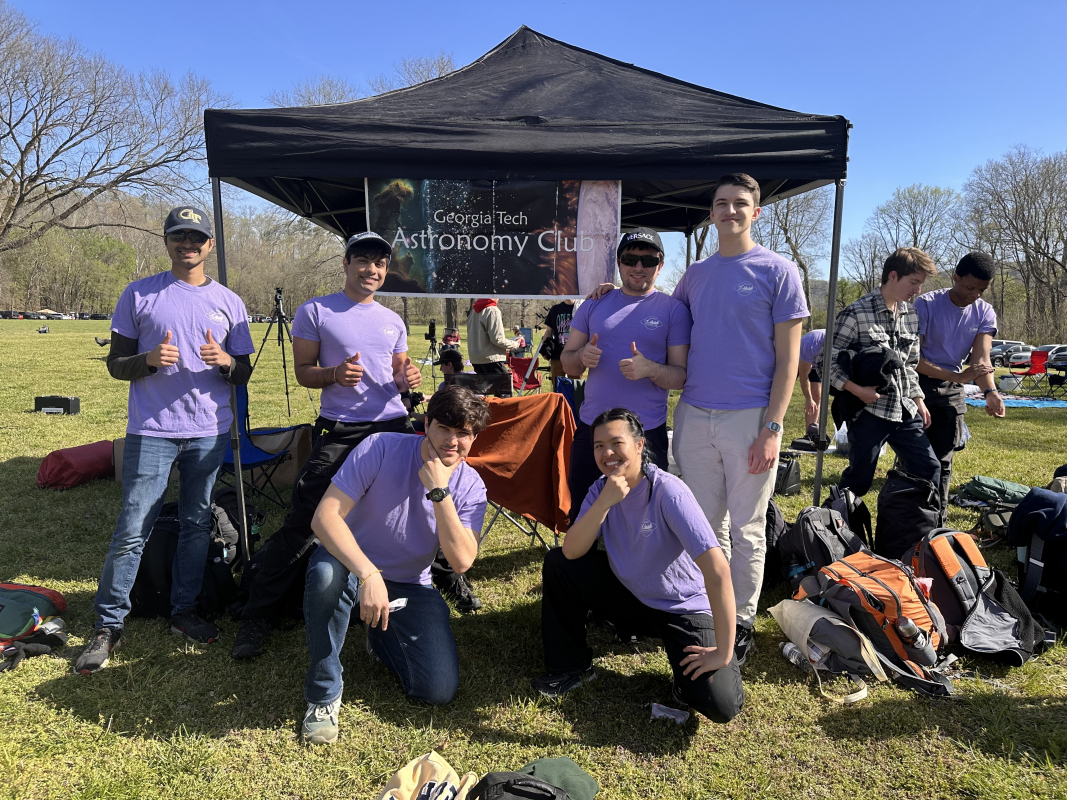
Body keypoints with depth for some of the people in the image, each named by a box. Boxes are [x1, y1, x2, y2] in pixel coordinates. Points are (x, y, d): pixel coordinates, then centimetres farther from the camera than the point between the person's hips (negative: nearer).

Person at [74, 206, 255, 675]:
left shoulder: (228, 302, 9)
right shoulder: (139, 295, 4)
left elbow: (244, 374, 10)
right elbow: (115, 364, 5)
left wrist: (225, 362, -12)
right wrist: (149, 359, -15)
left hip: (209, 432, 2)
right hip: (151, 429, -2)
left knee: (197, 524, 10)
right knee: (132, 529, -3)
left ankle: (184, 611, 23)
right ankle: (108, 625, 10)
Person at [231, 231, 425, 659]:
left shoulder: (393, 321, 16)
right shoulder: (315, 311, 3)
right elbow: (303, 371, 3)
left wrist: (408, 378, -1)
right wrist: (334, 375, -18)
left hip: (393, 429, 4)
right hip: (340, 432, -4)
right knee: (301, 524, -7)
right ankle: (255, 618, 5)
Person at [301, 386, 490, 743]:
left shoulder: (470, 486, -11)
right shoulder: (381, 448, -21)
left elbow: (462, 561, -24)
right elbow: (325, 516, -29)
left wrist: (439, 491, -31)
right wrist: (369, 575, -42)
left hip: (410, 590, 3)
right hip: (352, 567, -2)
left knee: (440, 691, -14)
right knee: (326, 573, -40)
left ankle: (381, 638, 20)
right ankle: (324, 693, -14)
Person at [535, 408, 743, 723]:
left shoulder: (668, 491, -28)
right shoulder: (602, 488, -8)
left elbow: (717, 570, -35)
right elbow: (571, 552, -18)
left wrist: (724, 654, -32)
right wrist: (605, 501, -31)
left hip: (681, 607, -5)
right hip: (628, 595, 5)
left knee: (721, 705, -24)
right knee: (557, 563, -12)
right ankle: (571, 666, 7)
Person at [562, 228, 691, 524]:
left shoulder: (673, 310, 0)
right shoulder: (594, 304, 10)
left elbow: (683, 375, -3)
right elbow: (567, 362, 12)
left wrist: (650, 369, -22)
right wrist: (582, 356, -11)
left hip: (647, 433, -3)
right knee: (581, 518, 12)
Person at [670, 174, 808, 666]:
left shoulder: (778, 271, -1)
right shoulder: (694, 275, 12)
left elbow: (787, 358, -4)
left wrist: (772, 427, -11)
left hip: (750, 418, -4)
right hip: (694, 416, 4)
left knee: (746, 529, 6)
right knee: (705, 523, 12)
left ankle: (742, 622, 21)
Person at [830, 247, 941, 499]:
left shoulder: (911, 315, 12)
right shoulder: (856, 314, -12)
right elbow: (829, 360, -13)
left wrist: (918, 399, 15)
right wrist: (857, 389, -21)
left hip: (905, 411, 7)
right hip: (869, 410, -7)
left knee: (929, 469, 8)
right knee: (859, 480, 1)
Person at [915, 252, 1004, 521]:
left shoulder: (985, 313, -1)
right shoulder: (926, 304, -15)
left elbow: (981, 359, -12)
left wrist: (990, 392, -32)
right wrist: (957, 376, -27)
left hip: (952, 392, 5)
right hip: (919, 385, -5)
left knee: (943, 461, 9)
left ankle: (937, 524, 18)